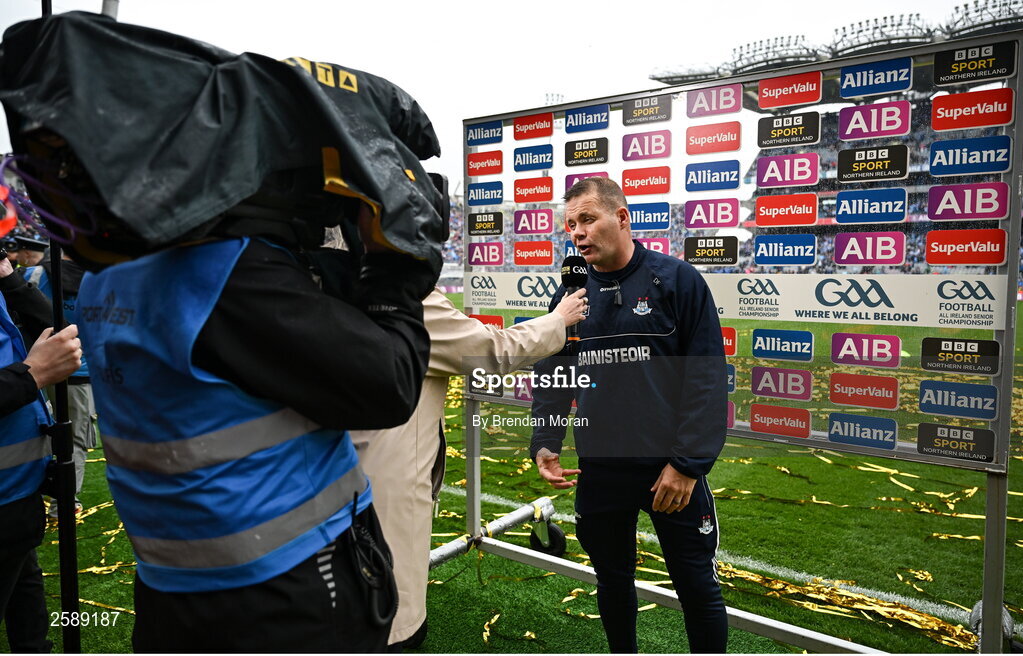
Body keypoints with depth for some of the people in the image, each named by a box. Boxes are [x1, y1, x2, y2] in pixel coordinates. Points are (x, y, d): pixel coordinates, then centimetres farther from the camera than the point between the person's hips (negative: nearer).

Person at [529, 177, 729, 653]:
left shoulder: (677, 280, -8)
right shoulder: (570, 293, 4)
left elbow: (707, 379, -10)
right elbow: (550, 377, 8)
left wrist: (688, 463, -14)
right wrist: (543, 444, -5)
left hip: (671, 470, -3)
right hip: (598, 470, 4)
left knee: (697, 587, 10)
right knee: (612, 580, 20)